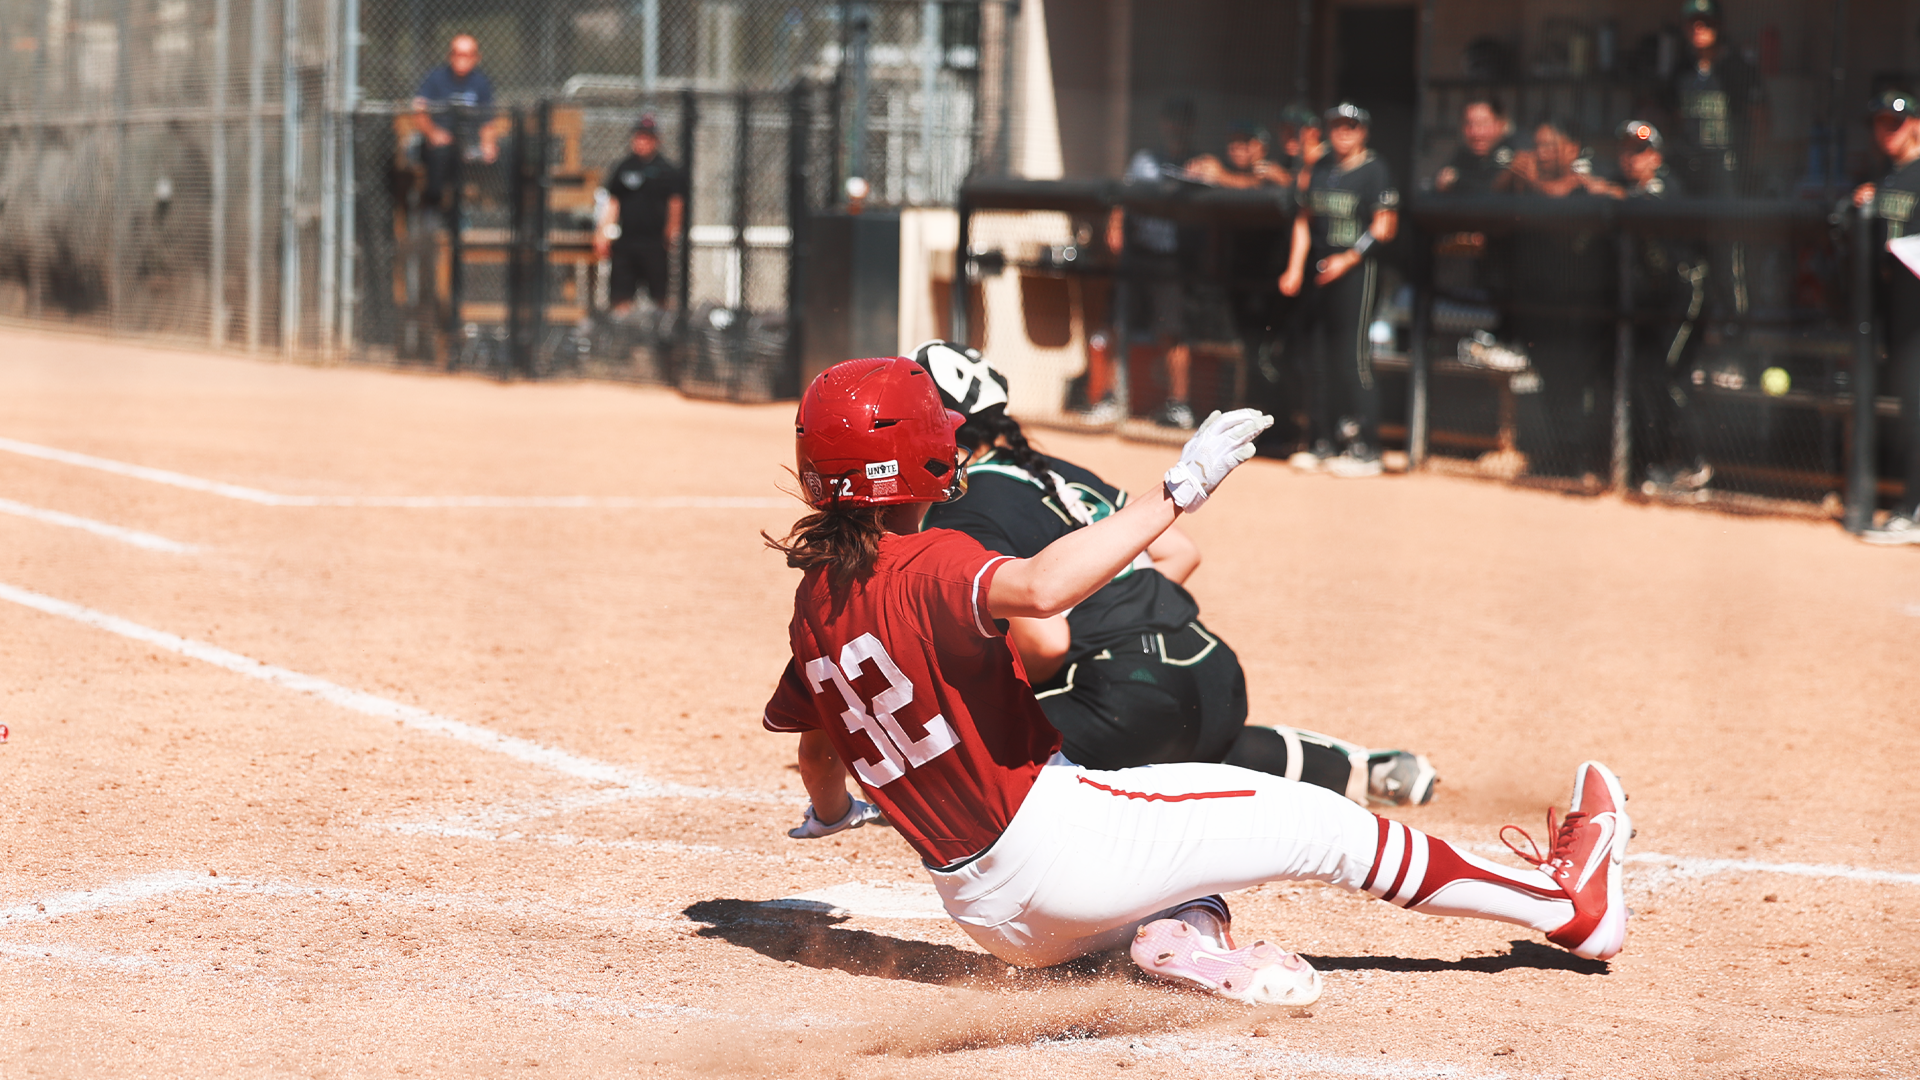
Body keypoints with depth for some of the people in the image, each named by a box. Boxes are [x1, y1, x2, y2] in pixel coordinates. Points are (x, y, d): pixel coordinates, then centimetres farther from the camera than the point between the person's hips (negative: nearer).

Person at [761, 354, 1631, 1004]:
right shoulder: (923, 567, -18)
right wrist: (1178, 490, -36)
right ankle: (1567, 904, 12)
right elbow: (1040, 588, -40)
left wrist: (830, 810, 43)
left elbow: (808, 738, 21)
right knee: (1321, 825, 3)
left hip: (984, 911, 9)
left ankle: (1178, 929, -1)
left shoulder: (816, 599, 6)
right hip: (1052, 839, -9)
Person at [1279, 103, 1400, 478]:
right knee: (1322, 359, 7)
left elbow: (1384, 227, -10)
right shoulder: (1321, 169, 16)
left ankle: (1366, 450, -8)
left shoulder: (1375, 172, -5)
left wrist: (1348, 259, -18)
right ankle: (1326, 442, 15)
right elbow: (1305, 218, 19)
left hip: (1358, 269, -7)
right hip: (1322, 269, 7)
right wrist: (1295, 267, 9)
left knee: (1354, 357, -10)